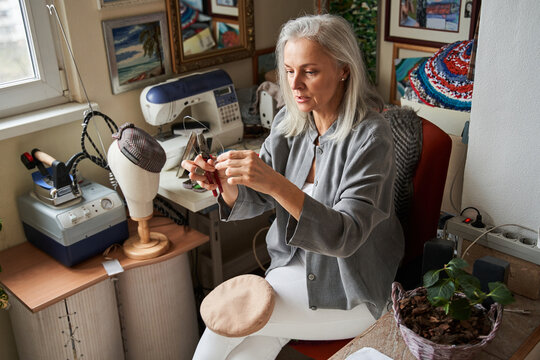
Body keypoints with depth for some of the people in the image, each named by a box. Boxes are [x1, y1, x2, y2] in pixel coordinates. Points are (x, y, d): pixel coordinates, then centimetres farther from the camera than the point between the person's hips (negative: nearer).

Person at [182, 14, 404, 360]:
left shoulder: (371, 135, -21)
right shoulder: (288, 122, -2)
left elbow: (346, 236, -28)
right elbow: (254, 201, -5)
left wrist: (276, 184, -42)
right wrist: (226, 182, -28)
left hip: (349, 294, -4)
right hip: (293, 268, 5)